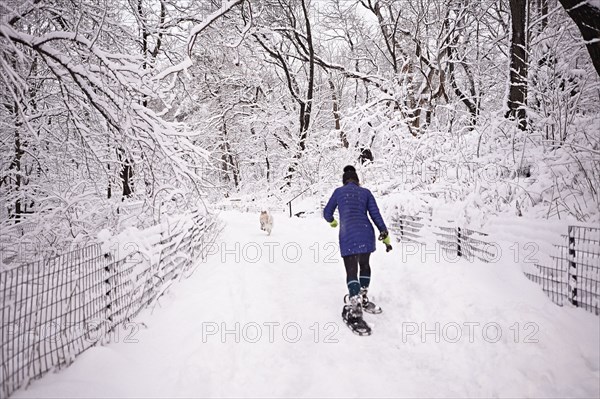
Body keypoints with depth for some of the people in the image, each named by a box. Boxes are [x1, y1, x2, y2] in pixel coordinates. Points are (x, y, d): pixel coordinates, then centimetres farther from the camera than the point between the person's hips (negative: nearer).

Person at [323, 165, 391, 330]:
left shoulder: (338, 191, 13)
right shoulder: (365, 192, 14)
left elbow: (327, 213, 20)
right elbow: (375, 214, 7)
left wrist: (332, 221, 42)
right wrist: (385, 235, 10)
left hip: (347, 236, -2)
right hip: (366, 234, 2)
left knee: (351, 271, 0)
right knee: (364, 265, 23)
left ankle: (355, 306, -14)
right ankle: (362, 299, 30)